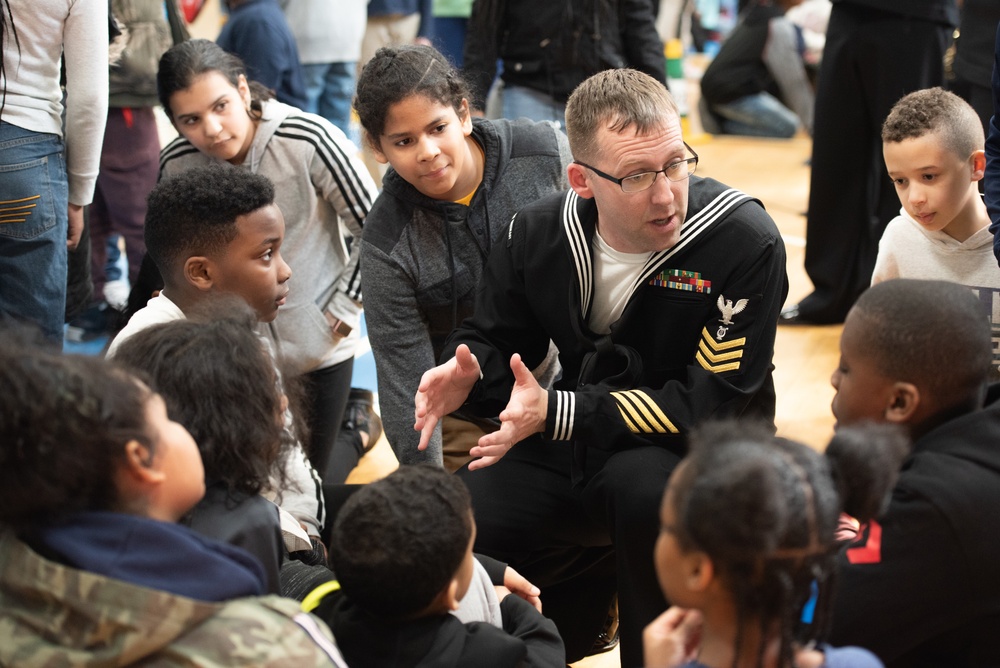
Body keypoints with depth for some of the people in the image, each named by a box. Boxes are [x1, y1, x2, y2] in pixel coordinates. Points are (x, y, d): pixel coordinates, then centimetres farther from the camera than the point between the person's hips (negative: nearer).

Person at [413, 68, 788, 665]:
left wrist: (557, 413, -27)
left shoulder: (746, 243, -21)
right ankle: (589, 581, 16)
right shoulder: (540, 231, -5)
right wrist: (467, 374, -16)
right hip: (573, 442, 5)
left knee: (642, 481, -38)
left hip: (698, 456, -5)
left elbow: (712, 408, -22)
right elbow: (497, 340, 11)